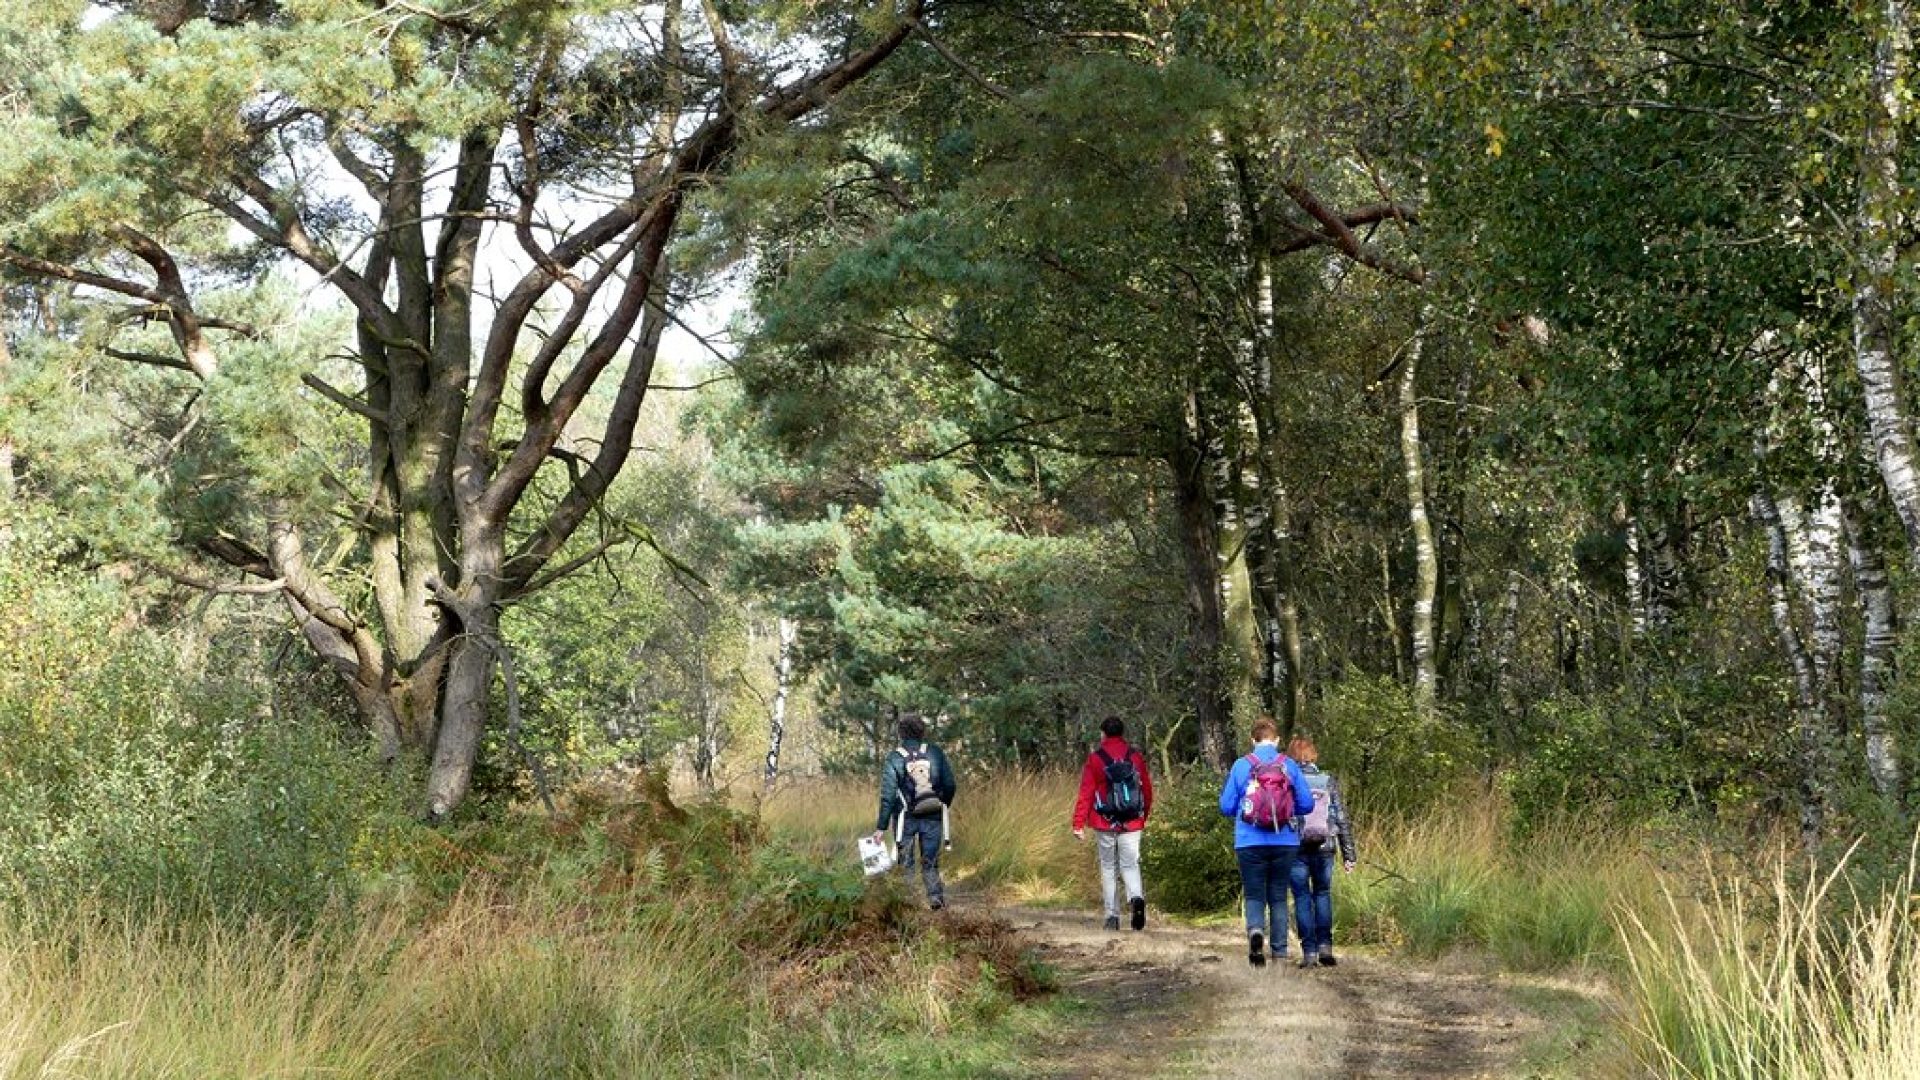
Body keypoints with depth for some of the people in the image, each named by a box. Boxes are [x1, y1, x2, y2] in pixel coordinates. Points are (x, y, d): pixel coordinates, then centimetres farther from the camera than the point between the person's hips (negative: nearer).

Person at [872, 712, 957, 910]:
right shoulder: (936, 753, -2)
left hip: (906, 818, -2)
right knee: (930, 862, 12)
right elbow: (949, 784, 2)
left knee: (905, 861, 10)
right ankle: (936, 895, -3)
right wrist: (944, 806, 21)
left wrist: (881, 827, -7)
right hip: (933, 817, 2)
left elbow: (888, 795, -10)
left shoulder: (894, 759, -9)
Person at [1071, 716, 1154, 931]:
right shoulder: (1135, 757, 5)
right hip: (1132, 824, 2)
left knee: (1108, 867, 8)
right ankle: (1136, 898, -24)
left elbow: (1086, 793, -5)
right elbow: (1147, 790, 11)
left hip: (1105, 824, -1)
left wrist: (1079, 824, -4)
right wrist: (1144, 816, 25)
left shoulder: (1095, 758, -3)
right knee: (1130, 865, 5)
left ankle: (1112, 916, 6)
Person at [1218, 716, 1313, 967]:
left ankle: (1255, 930, -23)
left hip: (1250, 843, -1)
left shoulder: (1240, 766, -3)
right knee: (1278, 896, 13)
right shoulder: (1290, 766, -1)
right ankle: (1279, 951, 12)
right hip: (1285, 843, 1)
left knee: (1254, 896, 6)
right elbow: (1306, 804, 2)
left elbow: (1226, 807, 0)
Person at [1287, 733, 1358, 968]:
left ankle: (1309, 951, 3)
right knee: (1323, 894, 18)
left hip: (1296, 850, -2)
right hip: (1324, 848, 2)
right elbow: (1342, 819, 3)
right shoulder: (1329, 782, 1)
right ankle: (1325, 945, 8)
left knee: (1303, 898, 7)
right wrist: (1349, 854, 8)